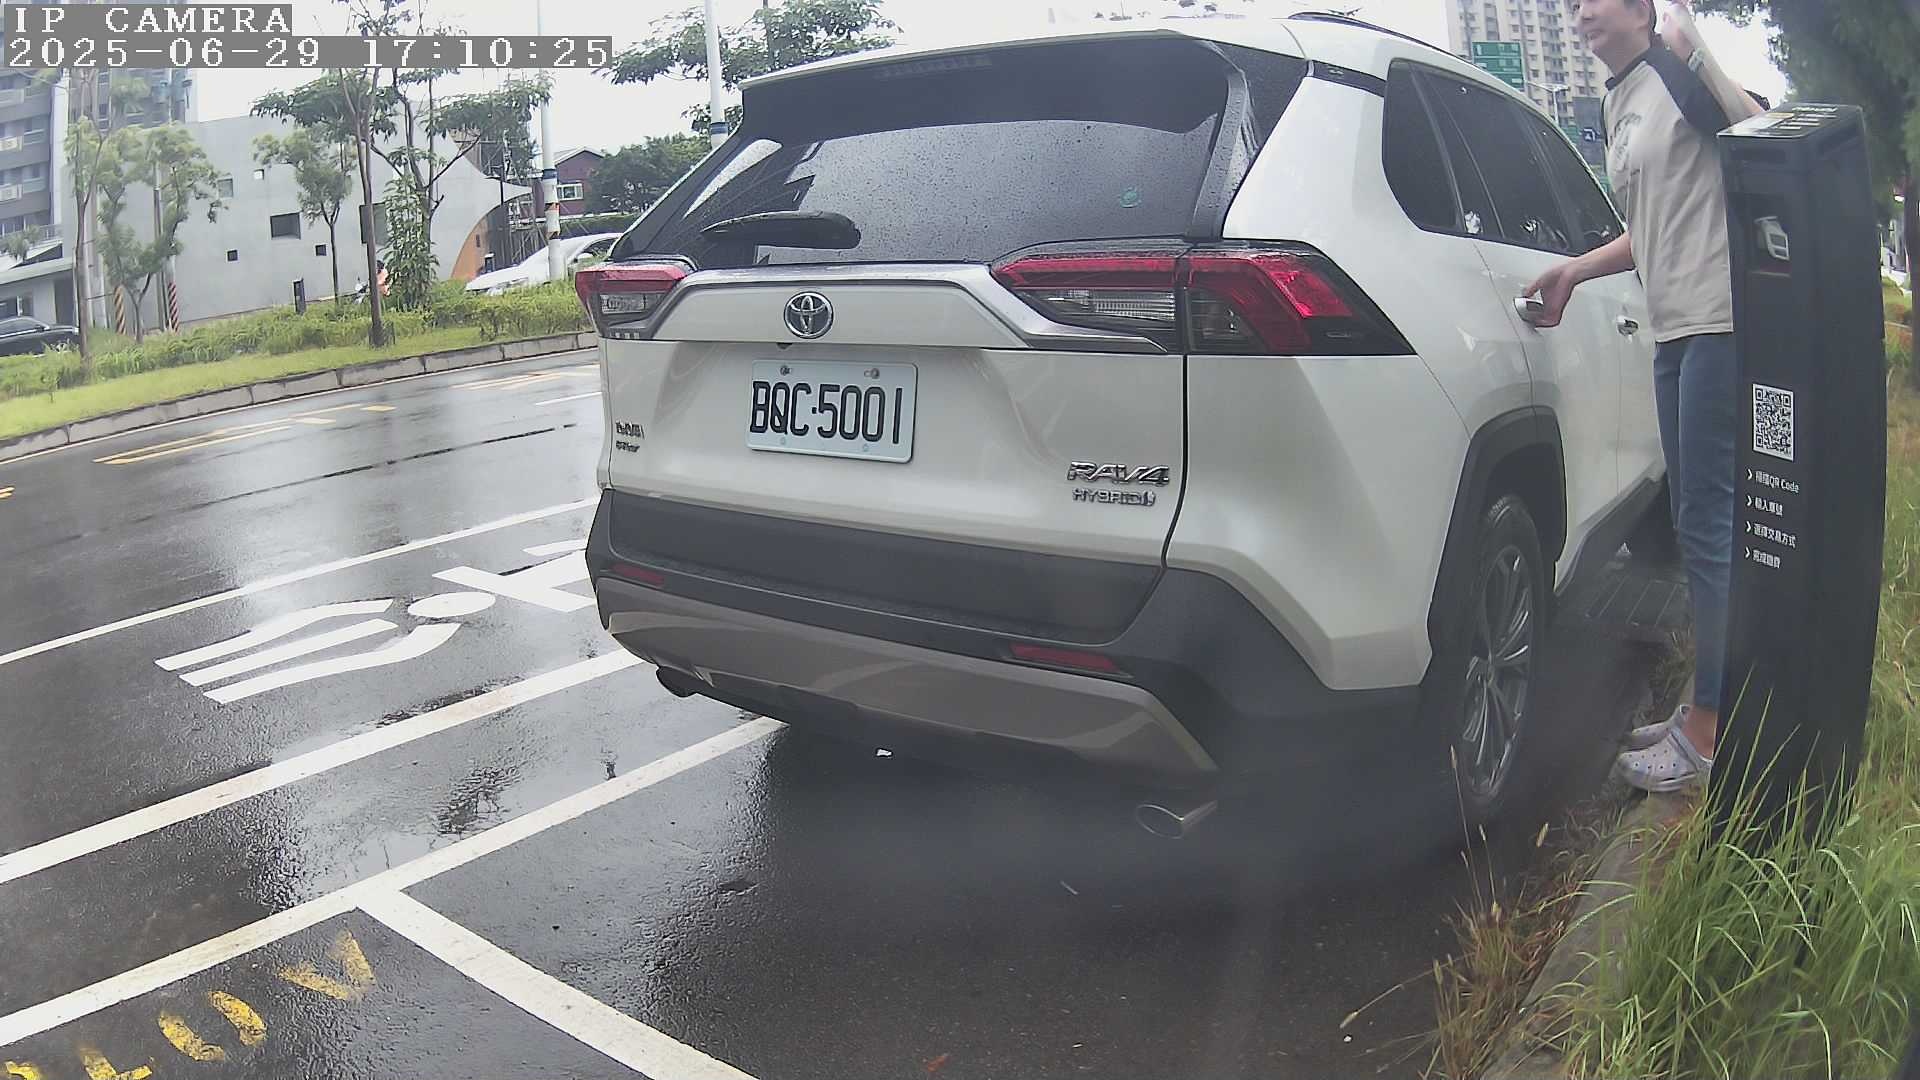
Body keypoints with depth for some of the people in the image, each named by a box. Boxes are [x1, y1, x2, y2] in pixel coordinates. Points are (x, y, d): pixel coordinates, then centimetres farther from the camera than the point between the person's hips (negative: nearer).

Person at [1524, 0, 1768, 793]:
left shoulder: (1677, 66, -4)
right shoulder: (1616, 104, 20)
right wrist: (1574, 272, 20)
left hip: (1721, 324, -10)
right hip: (1674, 331, 10)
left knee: (1710, 524, -8)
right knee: (1697, 523, 13)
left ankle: (1709, 735, 0)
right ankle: (1705, 710, 24)